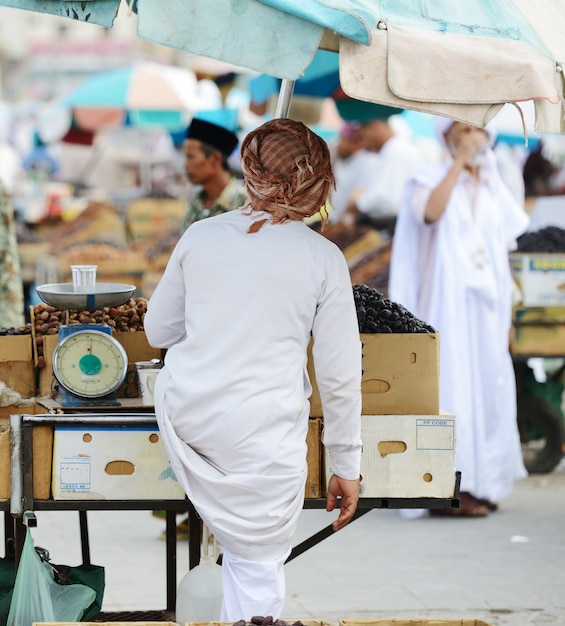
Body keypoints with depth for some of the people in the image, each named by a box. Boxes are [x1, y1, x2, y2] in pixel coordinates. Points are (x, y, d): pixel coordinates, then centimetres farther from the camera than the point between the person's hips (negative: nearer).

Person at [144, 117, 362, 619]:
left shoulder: (200, 235, 3)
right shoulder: (324, 259, -5)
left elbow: (158, 331, 14)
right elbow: (340, 376, -2)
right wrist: (347, 466, 8)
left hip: (183, 413, 4)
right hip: (260, 434, -4)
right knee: (259, 568, 7)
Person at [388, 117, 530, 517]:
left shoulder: (495, 191, 15)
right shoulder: (433, 179, 1)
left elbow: (505, 257, 16)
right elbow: (430, 212, -23)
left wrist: (508, 316, 12)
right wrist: (458, 162, -18)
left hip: (489, 306, 5)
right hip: (449, 301, -5)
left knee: (489, 388, 4)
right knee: (453, 384, -11)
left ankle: (483, 483, 11)